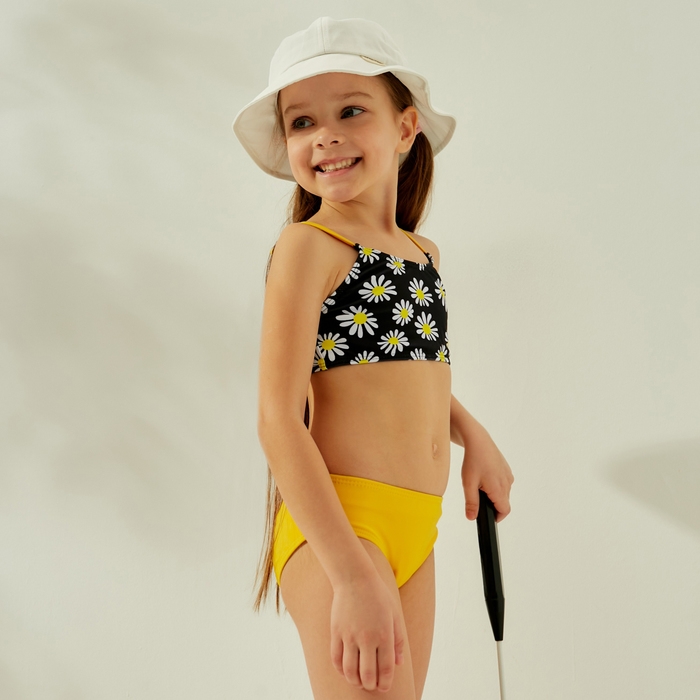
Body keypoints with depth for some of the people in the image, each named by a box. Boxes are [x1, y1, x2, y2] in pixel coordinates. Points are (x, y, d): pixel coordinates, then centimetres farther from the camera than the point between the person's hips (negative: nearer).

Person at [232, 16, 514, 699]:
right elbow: (278, 419, -17)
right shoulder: (307, 246, -10)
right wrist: (354, 574, -22)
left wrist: (473, 434, 14)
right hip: (333, 524, -7)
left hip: (417, 528, 8)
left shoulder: (422, 252, 12)